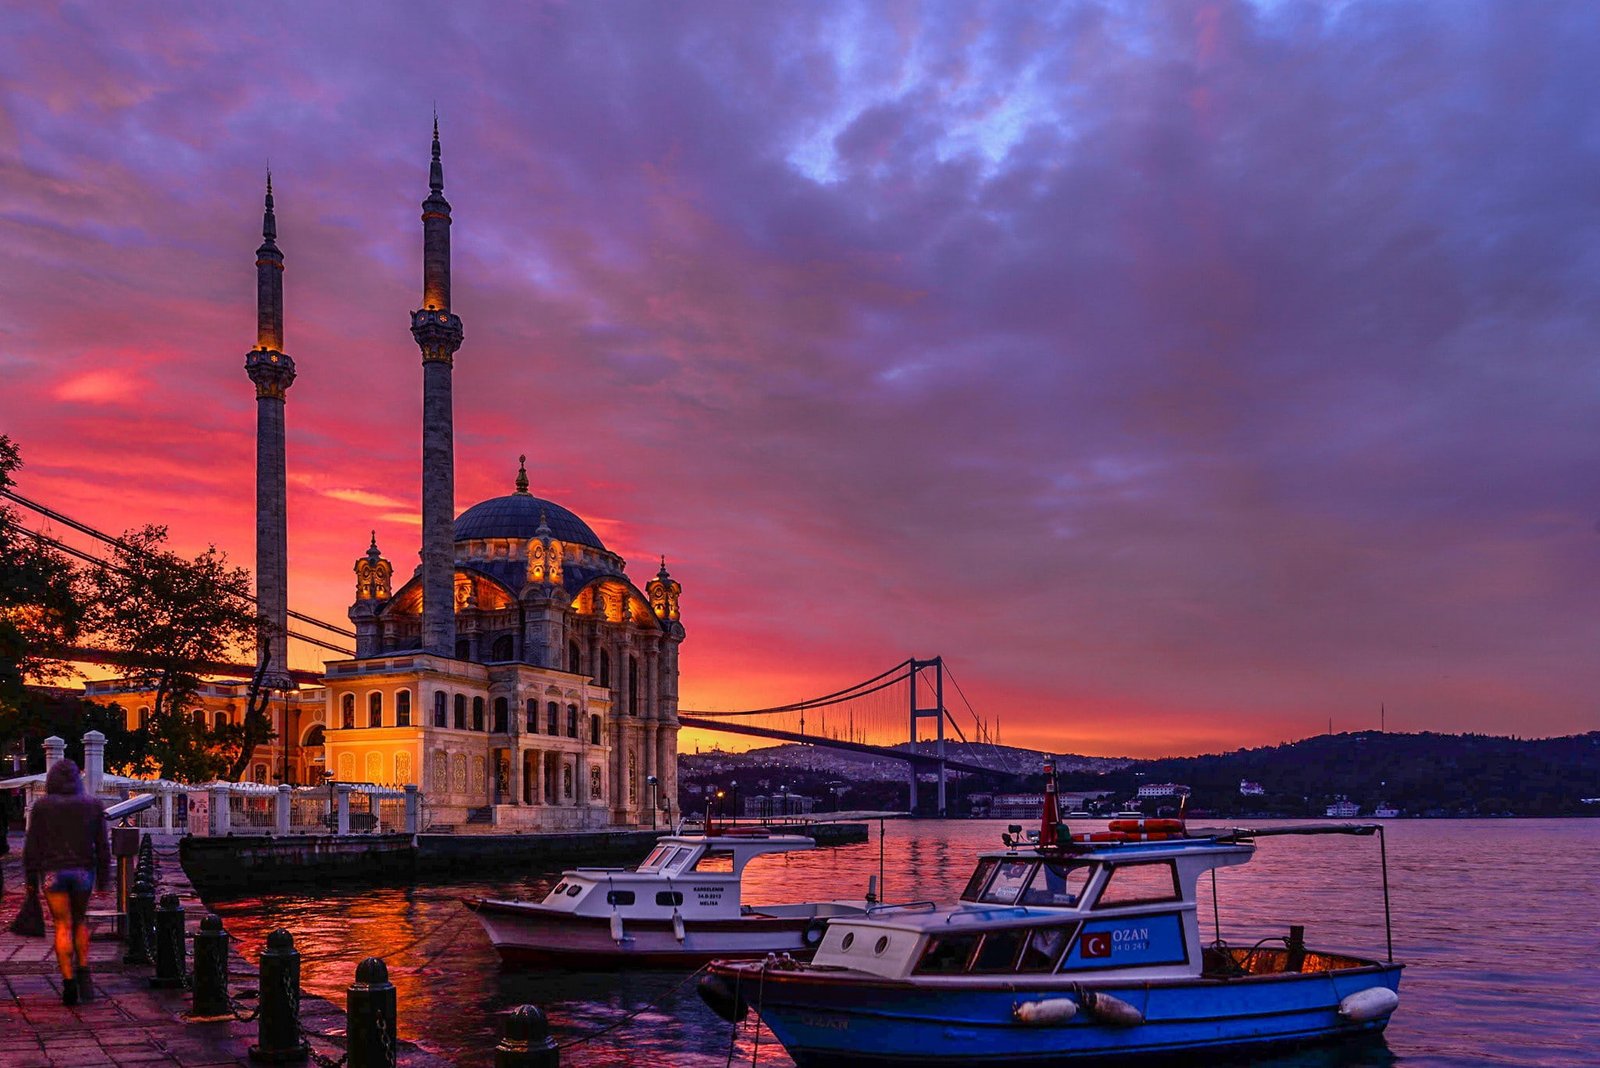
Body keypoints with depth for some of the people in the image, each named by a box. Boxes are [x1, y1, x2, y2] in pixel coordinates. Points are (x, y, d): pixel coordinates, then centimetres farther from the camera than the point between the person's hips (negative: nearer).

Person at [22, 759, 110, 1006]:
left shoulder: (42, 806, 0)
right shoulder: (93, 806, 4)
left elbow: (32, 845, 0)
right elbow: (103, 846, 5)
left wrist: (30, 877, 6)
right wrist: (104, 879, 10)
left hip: (53, 872, -1)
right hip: (83, 870, 1)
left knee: (63, 926, 3)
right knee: (80, 921, 19)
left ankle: (68, 980, -4)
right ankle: (83, 969, 6)